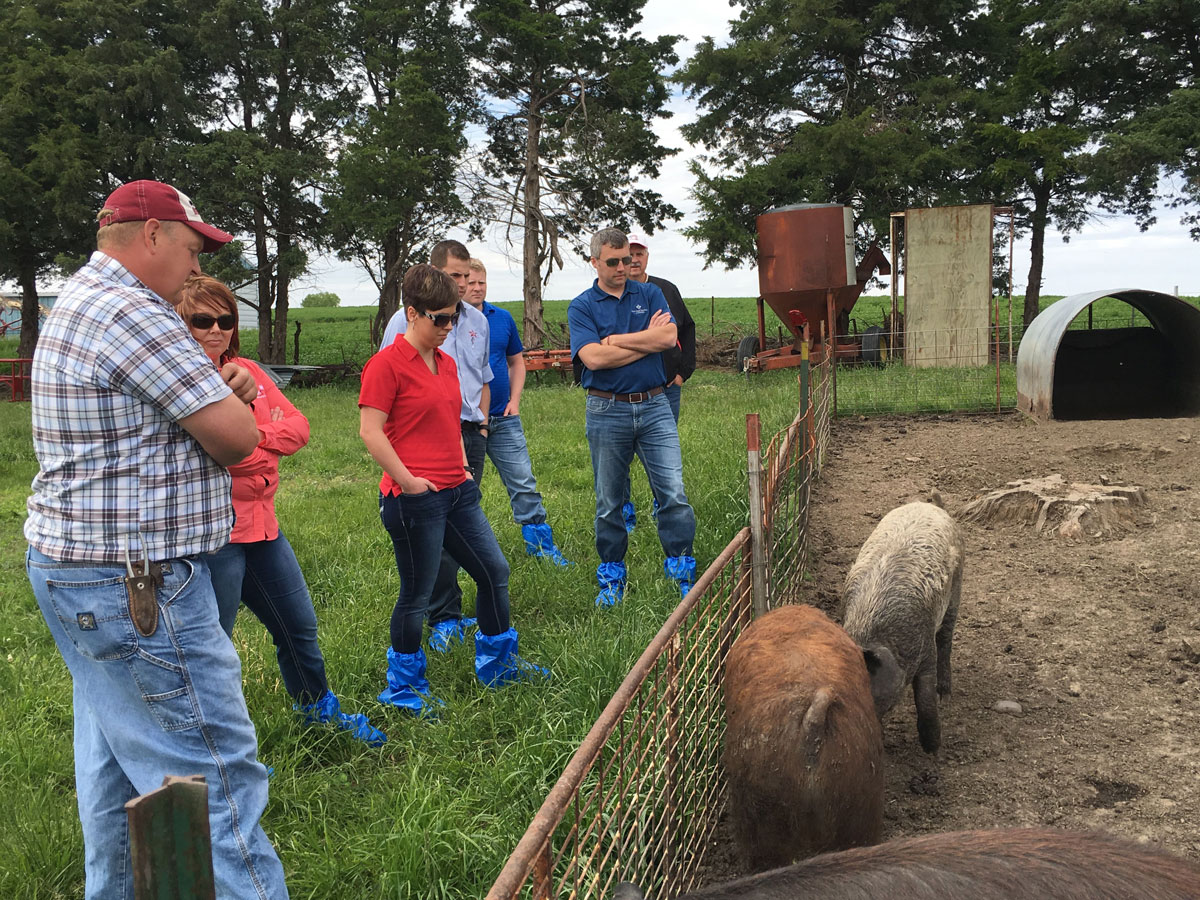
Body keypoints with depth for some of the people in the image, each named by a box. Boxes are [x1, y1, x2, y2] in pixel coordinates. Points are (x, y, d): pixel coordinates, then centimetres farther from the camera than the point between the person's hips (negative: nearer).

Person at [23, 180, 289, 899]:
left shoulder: (79, 304, 17)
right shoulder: (132, 312, -18)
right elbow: (237, 437, -18)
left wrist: (217, 390, 3)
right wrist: (230, 401, 5)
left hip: (72, 565, 11)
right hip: (134, 584, -11)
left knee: (112, 754, 20)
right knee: (218, 776, -7)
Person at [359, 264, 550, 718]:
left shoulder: (446, 362, 13)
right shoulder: (387, 364, -12)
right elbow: (370, 431, -16)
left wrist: (461, 463, 13)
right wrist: (407, 480, -17)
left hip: (457, 490, 9)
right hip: (416, 499, -8)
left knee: (494, 570, 14)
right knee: (417, 594, 3)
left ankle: (497, 663, 33)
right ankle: (404, 687, 22)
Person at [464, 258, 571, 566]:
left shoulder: (503, 318, 8)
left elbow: (516, 362, 17)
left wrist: (514, 401, 6)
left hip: (503, 418, 3)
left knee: (524, 482, 4)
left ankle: (540, 543, 14)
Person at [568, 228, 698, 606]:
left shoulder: (649, 294, 8)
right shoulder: (581, 306, 0)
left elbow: (669, 336, -10)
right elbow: (594, 358, -15)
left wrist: (615, 340, -10)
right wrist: (646, 341, -7)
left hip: (654, 407, 1)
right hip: (607, 411, -1)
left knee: (674, 493, -4)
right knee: (609, 502, 9)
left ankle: (683, 572, 7)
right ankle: (612, 578, 22)